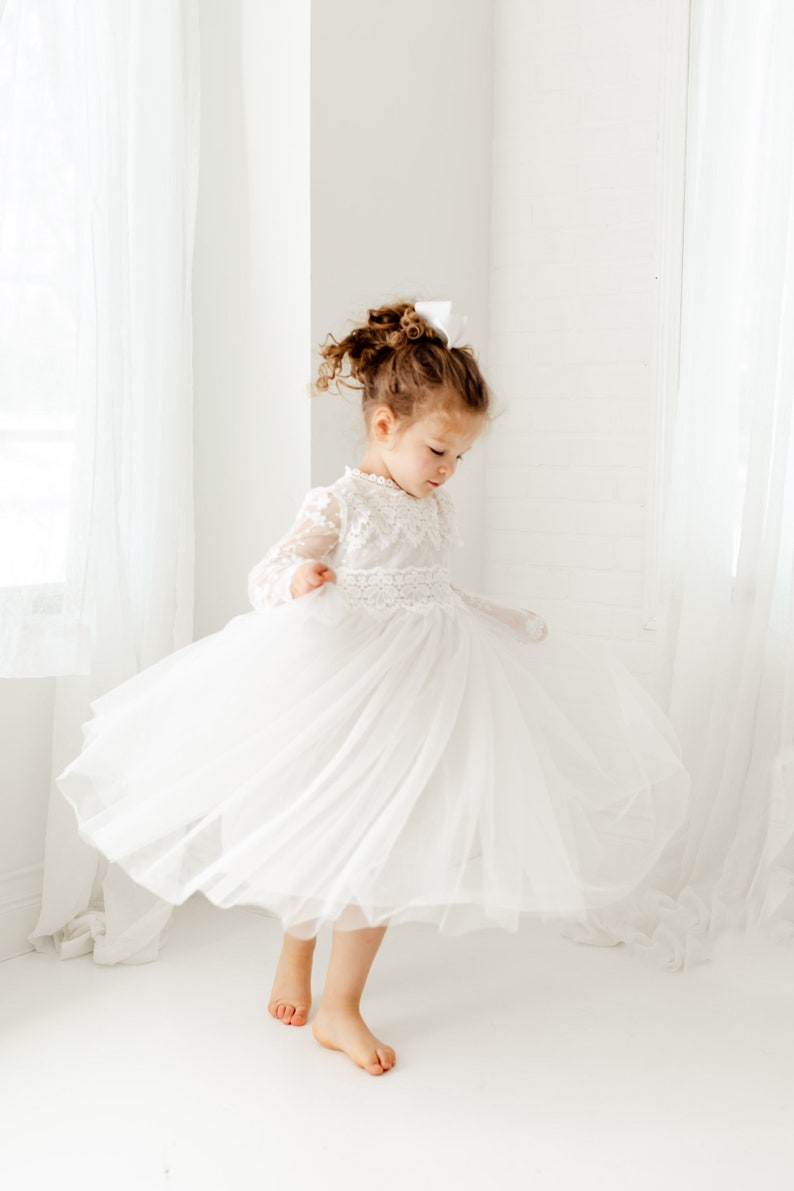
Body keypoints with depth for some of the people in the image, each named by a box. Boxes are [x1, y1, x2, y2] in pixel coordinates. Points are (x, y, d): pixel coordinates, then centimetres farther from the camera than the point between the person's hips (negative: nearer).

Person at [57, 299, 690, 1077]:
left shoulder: (434, 506, 9)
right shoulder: (340, 504, -12)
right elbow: (263, 579, -14)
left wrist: (503, 620, 27)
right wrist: (299, 580, -36)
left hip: (424, 687, 6)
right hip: (348, 691, -6)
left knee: (384, 853, 9)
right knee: (327, 843, 8)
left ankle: (340, 1007, 25)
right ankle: (295, 953, 40)